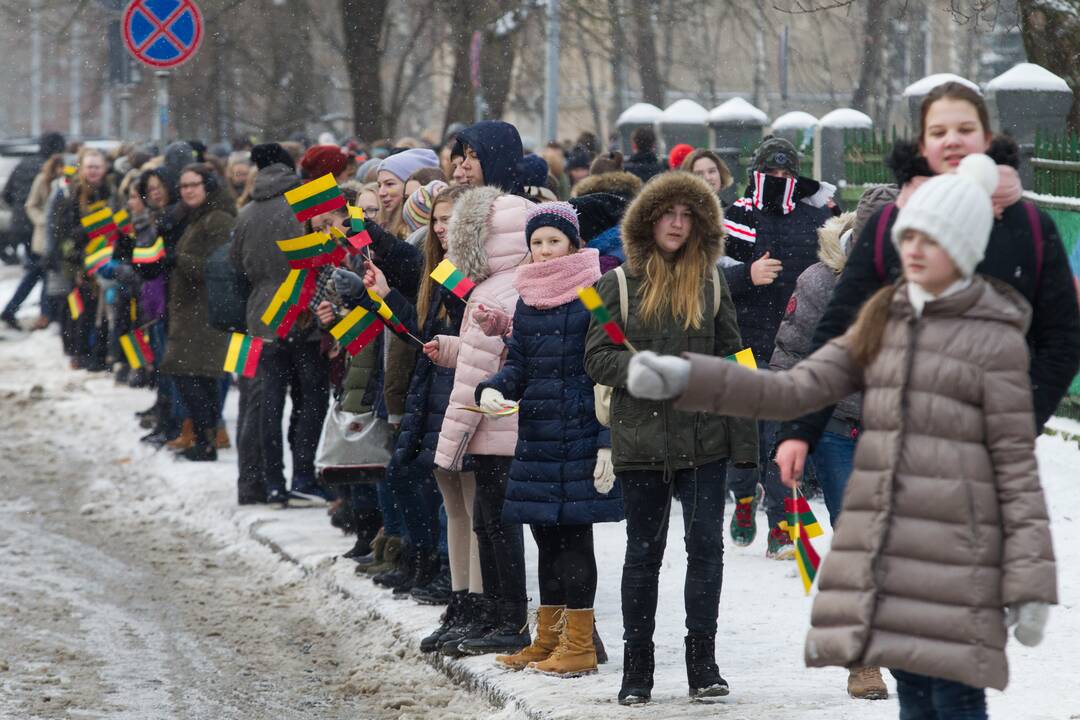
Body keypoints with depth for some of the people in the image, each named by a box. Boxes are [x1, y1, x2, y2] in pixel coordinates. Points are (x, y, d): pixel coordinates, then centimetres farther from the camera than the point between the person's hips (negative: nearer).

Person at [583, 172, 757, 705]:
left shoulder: (710, 283, 7)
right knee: (643, 552, 6)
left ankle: (702, 662, 6)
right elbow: (597, 359, 0)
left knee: (706, 545, -3)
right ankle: (636, 669, 14)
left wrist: (743, 440, 2)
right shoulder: (619, 284, 3)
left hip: (704, 437, 1)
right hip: (642, 437, -1)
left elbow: (732, 359, 8)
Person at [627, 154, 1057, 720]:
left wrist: (1030, 584, -10)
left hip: (952, 549, -6)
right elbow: (796, 391, 4)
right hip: (881, 549, 6)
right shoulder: (882, 324, 13)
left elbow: (1016, 465, -5)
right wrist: (685, 379, -9)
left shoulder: (996, 340, -4)